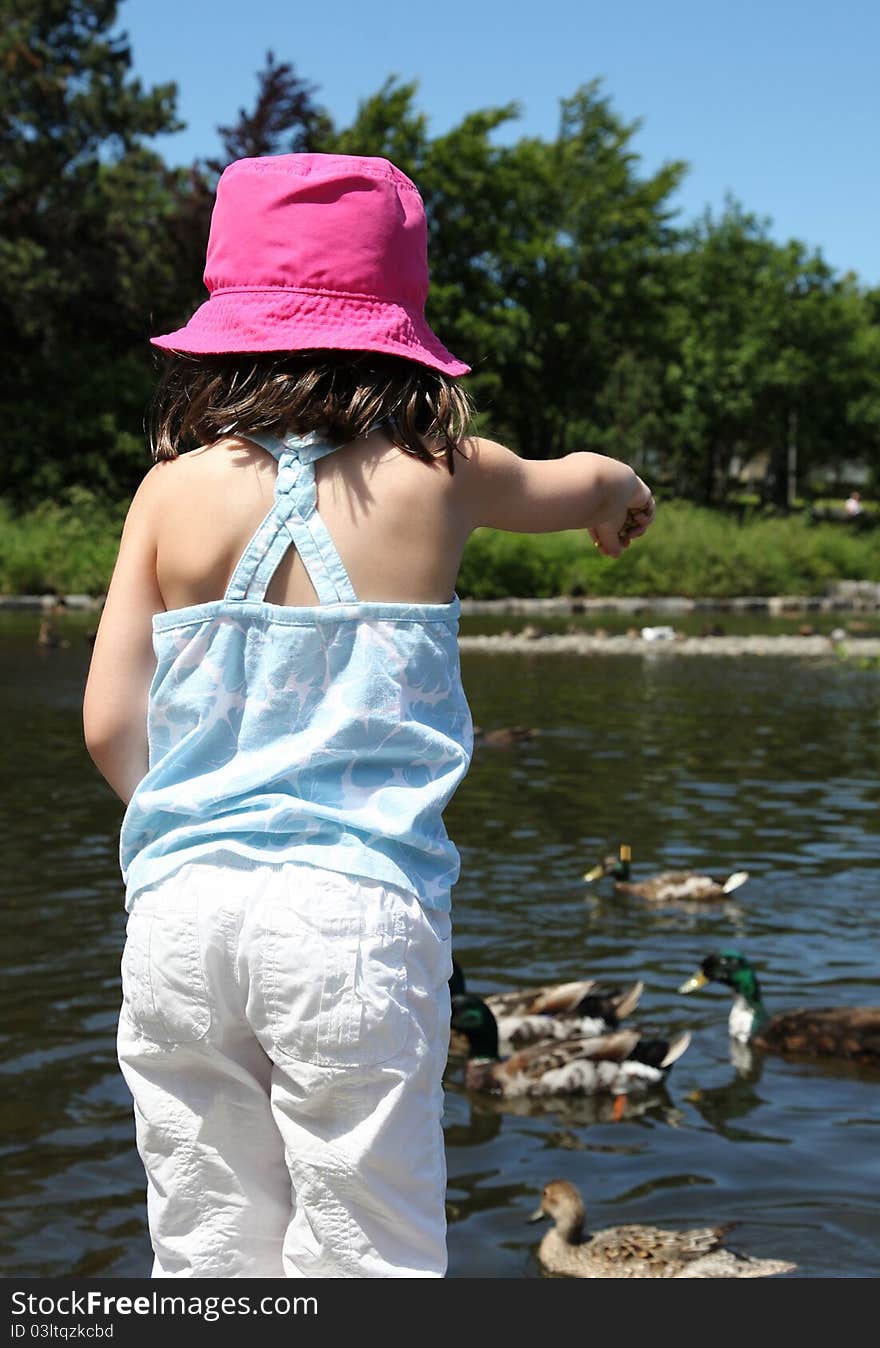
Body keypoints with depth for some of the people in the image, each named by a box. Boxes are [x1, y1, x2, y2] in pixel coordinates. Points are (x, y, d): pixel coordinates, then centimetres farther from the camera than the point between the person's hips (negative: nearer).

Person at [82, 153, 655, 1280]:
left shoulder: (174, 491, 2)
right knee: (364, 1258, 5)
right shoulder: (435, 474, 1)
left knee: (210, 1260, 13)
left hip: (180, 911, 2)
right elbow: (590, 482, 23)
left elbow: (109, 726, 1)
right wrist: (621, 498, 47)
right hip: (355, 907, -2)